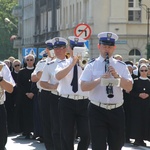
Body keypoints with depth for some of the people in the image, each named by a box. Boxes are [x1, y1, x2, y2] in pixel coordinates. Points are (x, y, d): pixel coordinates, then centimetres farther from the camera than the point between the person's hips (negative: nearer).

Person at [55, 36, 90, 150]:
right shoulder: (63, 64, 5)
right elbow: (58, 76, -17)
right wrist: (73, 63, -22)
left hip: (83, 102, 1)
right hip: (67, 102, -1)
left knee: (86, 135, -7)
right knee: (67, 136, 5)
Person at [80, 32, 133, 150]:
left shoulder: (121, 66, 7)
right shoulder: (92, 66, 1)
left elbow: (129, 87, -2)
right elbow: (83, 87, -8)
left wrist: (117, 76, -16)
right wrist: (99, 80, -21)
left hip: (117, 111, 2)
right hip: (97, 110, -2)